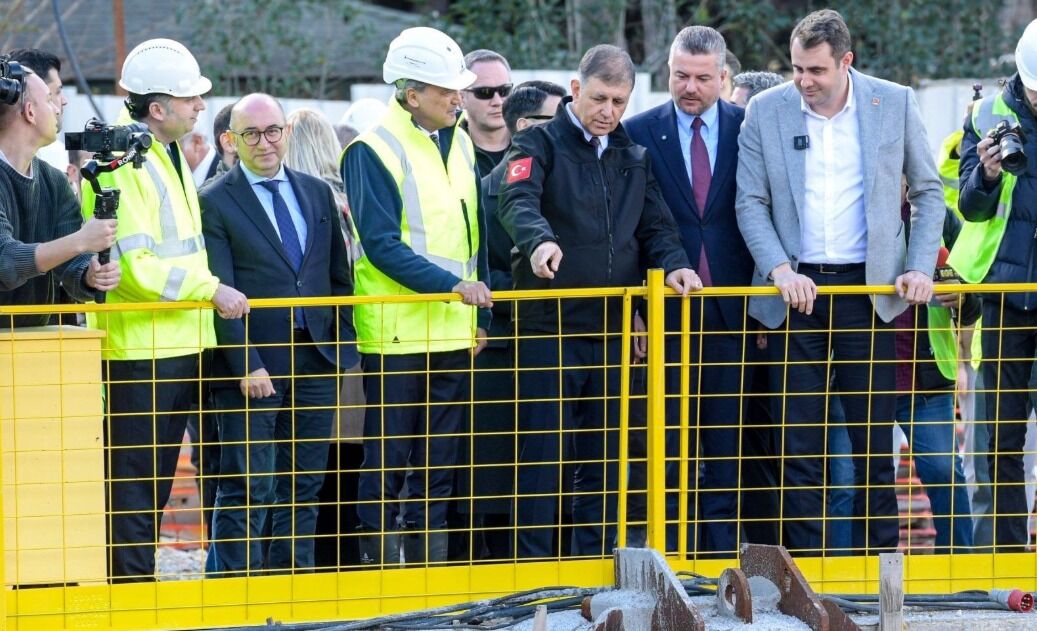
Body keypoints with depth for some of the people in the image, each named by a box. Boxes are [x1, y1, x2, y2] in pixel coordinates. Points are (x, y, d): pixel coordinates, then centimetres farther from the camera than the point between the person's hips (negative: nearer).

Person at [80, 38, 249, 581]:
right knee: (135, 483, -5)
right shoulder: (123, 162, -16)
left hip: (178, 343, 10)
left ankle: (142, 583, 20)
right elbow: (134, 266, -22)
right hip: (139, 348, -10)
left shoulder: (168, 155, 16)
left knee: (156, 481, 14)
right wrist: (210, 288, -19)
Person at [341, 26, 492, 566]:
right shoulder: (374, 152, -10)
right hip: (396, 333, -6)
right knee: (387, 461, 0)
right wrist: (452, 284, -24)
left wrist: (481, 315, 11)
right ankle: (379, 565, 6)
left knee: (438, 463, 11)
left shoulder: (460, 145, 11)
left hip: (454, 333, 6)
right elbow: (382, 244, -16)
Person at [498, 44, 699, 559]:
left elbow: (655, 225, 15)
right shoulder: (540, 144, -4)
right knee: (542, 456, -3)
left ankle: (594, 565, 18)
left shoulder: (631, 155, 14)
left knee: (603, 458, 10)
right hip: (549, 328, -5)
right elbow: (518, 202, -22)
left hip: (612, 329, 5)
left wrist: (673, 265, -7)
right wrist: (541, 241, -43)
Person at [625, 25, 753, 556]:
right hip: (668, 310, -1)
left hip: (731, 312, 1)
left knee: (727, 448, 4)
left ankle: (724, 555, 8)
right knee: (669, 447, 3)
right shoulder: (639, 132, 2)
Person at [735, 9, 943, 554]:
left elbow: (927, 191, 8)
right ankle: (803, 564, 7)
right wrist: (779, 269, -11)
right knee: (799, 441, 1)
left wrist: (921, 267, -3)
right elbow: (750, 202, 2)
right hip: (796, 287, 0)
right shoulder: (766, 112, 1)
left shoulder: (894, 103, 1)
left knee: (874, 434, 3)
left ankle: (883, 557, 12)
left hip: (869, 286, 0)